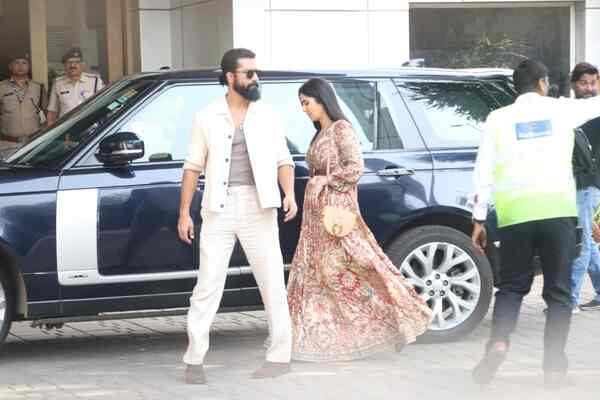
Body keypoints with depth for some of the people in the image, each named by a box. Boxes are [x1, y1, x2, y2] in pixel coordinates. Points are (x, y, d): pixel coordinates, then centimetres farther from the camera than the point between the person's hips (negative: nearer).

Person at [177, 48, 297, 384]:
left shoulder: (267, 116, 7)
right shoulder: (207, 117, 5)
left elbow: (283, 161, 7)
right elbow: (194, 167, 6)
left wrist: (289, 194, -11)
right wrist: (184, 212, 2)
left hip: (258, 208, 1)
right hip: (219, 209, -1)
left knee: (273, 282, 3)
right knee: (208, 283, 0)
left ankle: (280, 355, 12)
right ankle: (195, 359, 5)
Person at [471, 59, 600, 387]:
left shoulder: (498, 118, 10)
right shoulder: (561, 109, 10)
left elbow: (483, 171, 5)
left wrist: (479, 219, 10)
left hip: (514, 213, 1)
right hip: (557, 209, -1)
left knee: (512, 286, 12)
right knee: (558, 290, 7)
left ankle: (499, 342, -13)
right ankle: (554, 366, 2)